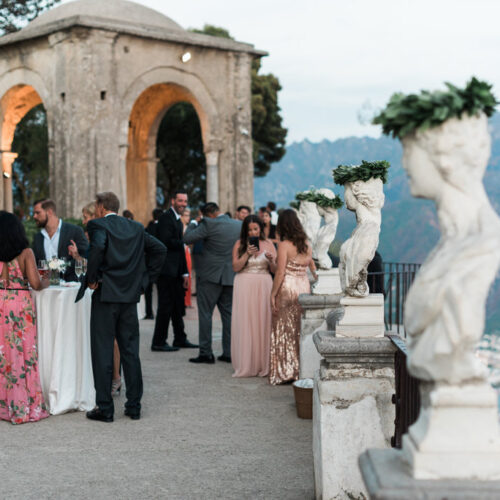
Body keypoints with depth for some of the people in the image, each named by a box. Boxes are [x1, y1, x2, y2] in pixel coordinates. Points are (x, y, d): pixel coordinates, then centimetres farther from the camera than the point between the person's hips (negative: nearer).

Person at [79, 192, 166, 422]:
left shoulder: (98, 225, -7)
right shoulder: (136, 227, 11)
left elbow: (97, 248, -26)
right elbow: (160, 249, 10)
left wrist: (91, 279, -15)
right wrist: (145, 277, 12)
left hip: (105, 295, -5)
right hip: (130, 295, 5)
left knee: (102, 352, 2)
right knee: (130, 351, 11)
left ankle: (104, 407, 5)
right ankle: (134, 406, 14)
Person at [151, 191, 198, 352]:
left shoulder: (178, 220, 20)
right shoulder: (166, 218, -10)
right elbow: (166, 242, -22)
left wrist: (185, 273, 18)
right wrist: (184, 243, -12)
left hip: (176, 270, 9)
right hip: (166, 270, -9)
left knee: (178, 305, 14)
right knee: (166, 305, -5)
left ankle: (180, 339, 23)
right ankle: (158, 342, 1)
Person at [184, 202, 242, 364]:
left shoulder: (209, 224, -14)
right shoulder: (239, 225, 4)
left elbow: (187, 238, -11)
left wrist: (193, 223, 5)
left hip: (210, 275, -5)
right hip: (231, 277, 5)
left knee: (205, 314, 2)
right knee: (228, 314, 11)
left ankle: (206, 353, 1)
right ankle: (229, 353, 12)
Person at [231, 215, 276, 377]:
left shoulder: (268, 244, 7)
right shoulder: (239, 244, 5)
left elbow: (274, 270, 5)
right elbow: (236, 267, -2)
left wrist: (271, 260, -14)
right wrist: (247, 254, -14)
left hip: (264, 286, 1)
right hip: (244, 286, -1)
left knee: (263, 323, -1)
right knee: (245, 324, -2)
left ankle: (263, 365, 5)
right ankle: (246, 365, 2)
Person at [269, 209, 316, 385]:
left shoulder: (284, 245, -11)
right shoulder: (307, 244, 7)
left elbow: (280, 272, -14)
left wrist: (273, 294, -9)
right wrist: (315, 274, 39)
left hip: (288, 288, -6)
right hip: (304, 286, 6)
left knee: (285, 330, 3)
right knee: (302, 329, 12)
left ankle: (286, 371, 4)